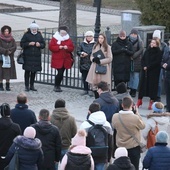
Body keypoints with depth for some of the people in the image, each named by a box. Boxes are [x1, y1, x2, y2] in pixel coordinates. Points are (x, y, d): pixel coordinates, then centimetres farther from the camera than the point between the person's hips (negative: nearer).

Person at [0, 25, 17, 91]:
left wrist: (9, 51, -16)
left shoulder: (12, 39, 8)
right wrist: (6, 51, -18)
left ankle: (7, 86, 5)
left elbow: (14, 47, -1)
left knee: (9, 71, 1)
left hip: (10, 58, 3)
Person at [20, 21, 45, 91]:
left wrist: (40, 45, -10)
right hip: (28, 56, -4)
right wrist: (29, 44, -17)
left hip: (36, 56, 4)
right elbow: (22, 44, -3)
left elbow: (43, 44, 12)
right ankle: (27, 86, 1)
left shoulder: (39, 35, 9)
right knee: (27, 71, -5)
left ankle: (32, 86, 17)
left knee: (34, 71, 8)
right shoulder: (26, 35, -2)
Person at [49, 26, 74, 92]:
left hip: (65, 60, 4)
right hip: (57, 59, -4)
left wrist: (67, 48, -13)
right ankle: (56, 86, 4)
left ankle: (57, 86, 18)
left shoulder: (68, 39, 9)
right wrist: (59, 47, -18)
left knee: (61, 73, 5)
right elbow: (51, 47, -6)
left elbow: (72, 48, 8)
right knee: (60, 73, -13)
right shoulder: (54, 38, -1)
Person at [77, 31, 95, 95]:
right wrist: (82, 53, -11)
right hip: (84, 63, 4)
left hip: (91, 63, -4)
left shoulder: (95, 44, -1)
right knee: (84, 77, 8)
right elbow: (78, 52, 8)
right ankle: (85, 90, 18)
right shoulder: (82, 44, 11)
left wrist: (86, 54, -11)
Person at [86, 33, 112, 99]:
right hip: (95, 68, 5)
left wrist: (101, 61, -14)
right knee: (94, 84, 2)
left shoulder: (108, 47, -3)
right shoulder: (95, 46, 12)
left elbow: (110, 59, -5)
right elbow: (91, 56, 17)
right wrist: (93, 59, -6)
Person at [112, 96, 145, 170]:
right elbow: (142, 126, -6)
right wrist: (137, 113, 0)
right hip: (134, 147, -3)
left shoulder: (115, 116, -14)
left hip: (120, 146, 3)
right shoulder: (135, 118, -26)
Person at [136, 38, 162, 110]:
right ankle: (139, 100, 14)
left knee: (152, 85, -2)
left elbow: (157, 62, -14)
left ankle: (151, 101, 5)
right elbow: (142, 59, 10)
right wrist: (144, 66, -8)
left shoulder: (158, 52, -6)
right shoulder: (147, 50, 10)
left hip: (154, 72, -5)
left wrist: (148, 67, -16)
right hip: (145, 71, 5)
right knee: (142, 84, 6)